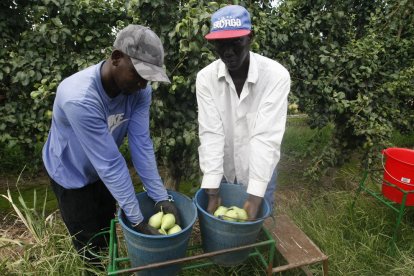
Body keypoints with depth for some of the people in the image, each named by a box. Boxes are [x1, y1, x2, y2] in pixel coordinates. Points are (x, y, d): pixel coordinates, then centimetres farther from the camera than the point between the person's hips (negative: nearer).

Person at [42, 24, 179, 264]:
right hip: (72, 175, -5)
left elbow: (142, 145, -23)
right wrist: (138, 221, -31)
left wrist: (161, 197, -26)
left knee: (108, 236, 24)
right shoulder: (79, 98, -39)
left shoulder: (139, 90, -22)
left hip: (103, 173, 5)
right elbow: (110, 163, -38)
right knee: (91, 248, 11)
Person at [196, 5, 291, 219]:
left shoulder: (276, 76, -21)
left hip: (259, 173, -1)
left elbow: (266, 136, -26)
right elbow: (210, 134, -19)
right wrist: (212, 192, -23)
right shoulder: (205, 78, -14)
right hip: (221, 171, 2)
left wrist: (255, 197, -29)